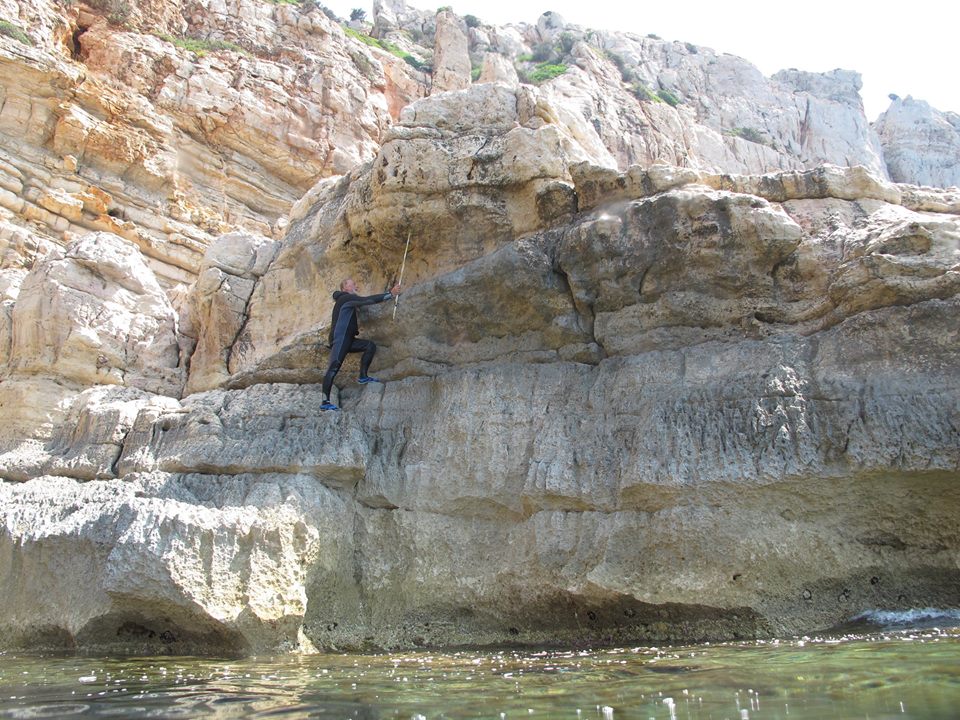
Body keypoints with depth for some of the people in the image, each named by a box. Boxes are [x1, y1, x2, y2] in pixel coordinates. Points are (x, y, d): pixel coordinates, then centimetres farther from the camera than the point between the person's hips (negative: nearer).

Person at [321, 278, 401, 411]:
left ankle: (363, 377, 3)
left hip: (347, 340, 10)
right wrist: (391, 294, -19)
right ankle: (325, 402, -19)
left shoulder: (348, 300, 22)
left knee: (370, 345, 4)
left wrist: (355, 326, 21)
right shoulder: (346, 298, -8)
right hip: (339, 340, -10)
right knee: (334, 368, -15)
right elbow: (368, 300, -19)